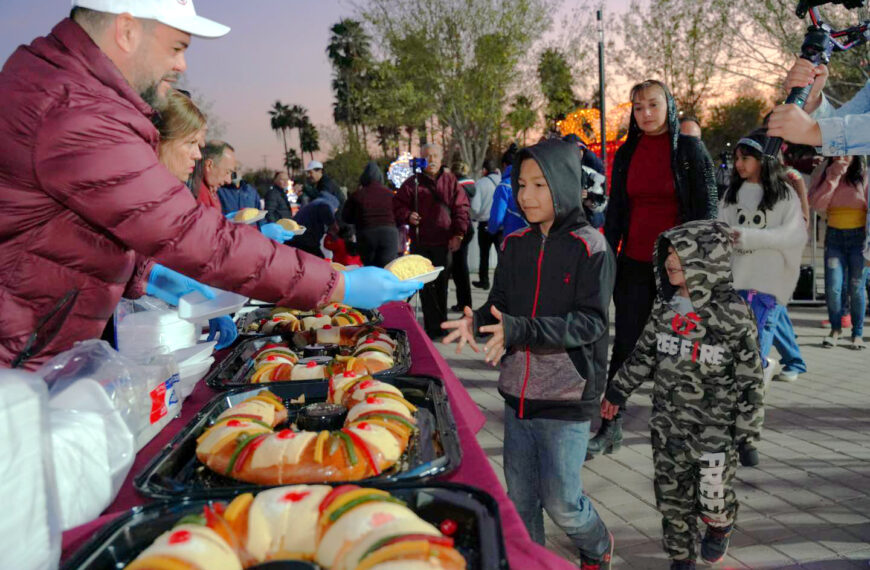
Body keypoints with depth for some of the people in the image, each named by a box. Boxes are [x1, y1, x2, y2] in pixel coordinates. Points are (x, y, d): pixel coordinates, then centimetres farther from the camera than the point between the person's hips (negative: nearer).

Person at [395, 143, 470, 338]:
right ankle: (434, 326, 4)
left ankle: (440, 324, 17)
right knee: (426, 286, -2)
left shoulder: (450, 181, 8)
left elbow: (461, 208, 6)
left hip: (444, 243, 0)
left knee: (441, 285, 4)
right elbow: (398, 206, 9)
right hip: (420, 243, 0)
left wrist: (458, 235, -3)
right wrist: (408, 216, -13)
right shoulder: (412, 183, 6)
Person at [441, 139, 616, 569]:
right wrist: (476, 322, -15)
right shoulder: (514, 245, 5)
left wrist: (520, 330, -29)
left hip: (567, 397, -5)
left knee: (560, 501, 5)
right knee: (520, 498, 15)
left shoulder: (590, 248, -11)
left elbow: (591, 321, -17)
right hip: (518, 392, 5)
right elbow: (500, 305, 8)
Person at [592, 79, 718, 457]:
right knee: (625, 346, 3)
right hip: (634, 264, 3)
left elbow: (706, 208, -3)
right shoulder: (626, 154, 9)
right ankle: (609, 428, 11)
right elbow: (614, 211, 10)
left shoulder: (691, 150, 0)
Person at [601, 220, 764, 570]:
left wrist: (747, 428, -10)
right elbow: (645, 352, 10)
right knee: (672, 495, 14)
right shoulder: (665, 307, -2)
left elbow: (750, 374, -11)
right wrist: (618, 391, 15)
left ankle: (721, 526, 44)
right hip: (668, 423, 5)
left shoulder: (733, 314, -17)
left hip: (715, 427, -4)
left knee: (712, 497, 8)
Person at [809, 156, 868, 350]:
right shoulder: (823, 171, 2)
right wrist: (833, 177, -14)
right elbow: (817, 204, -8)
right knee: (832, 288, -4)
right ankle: (835, 329, 18)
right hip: (834, 236, 1)